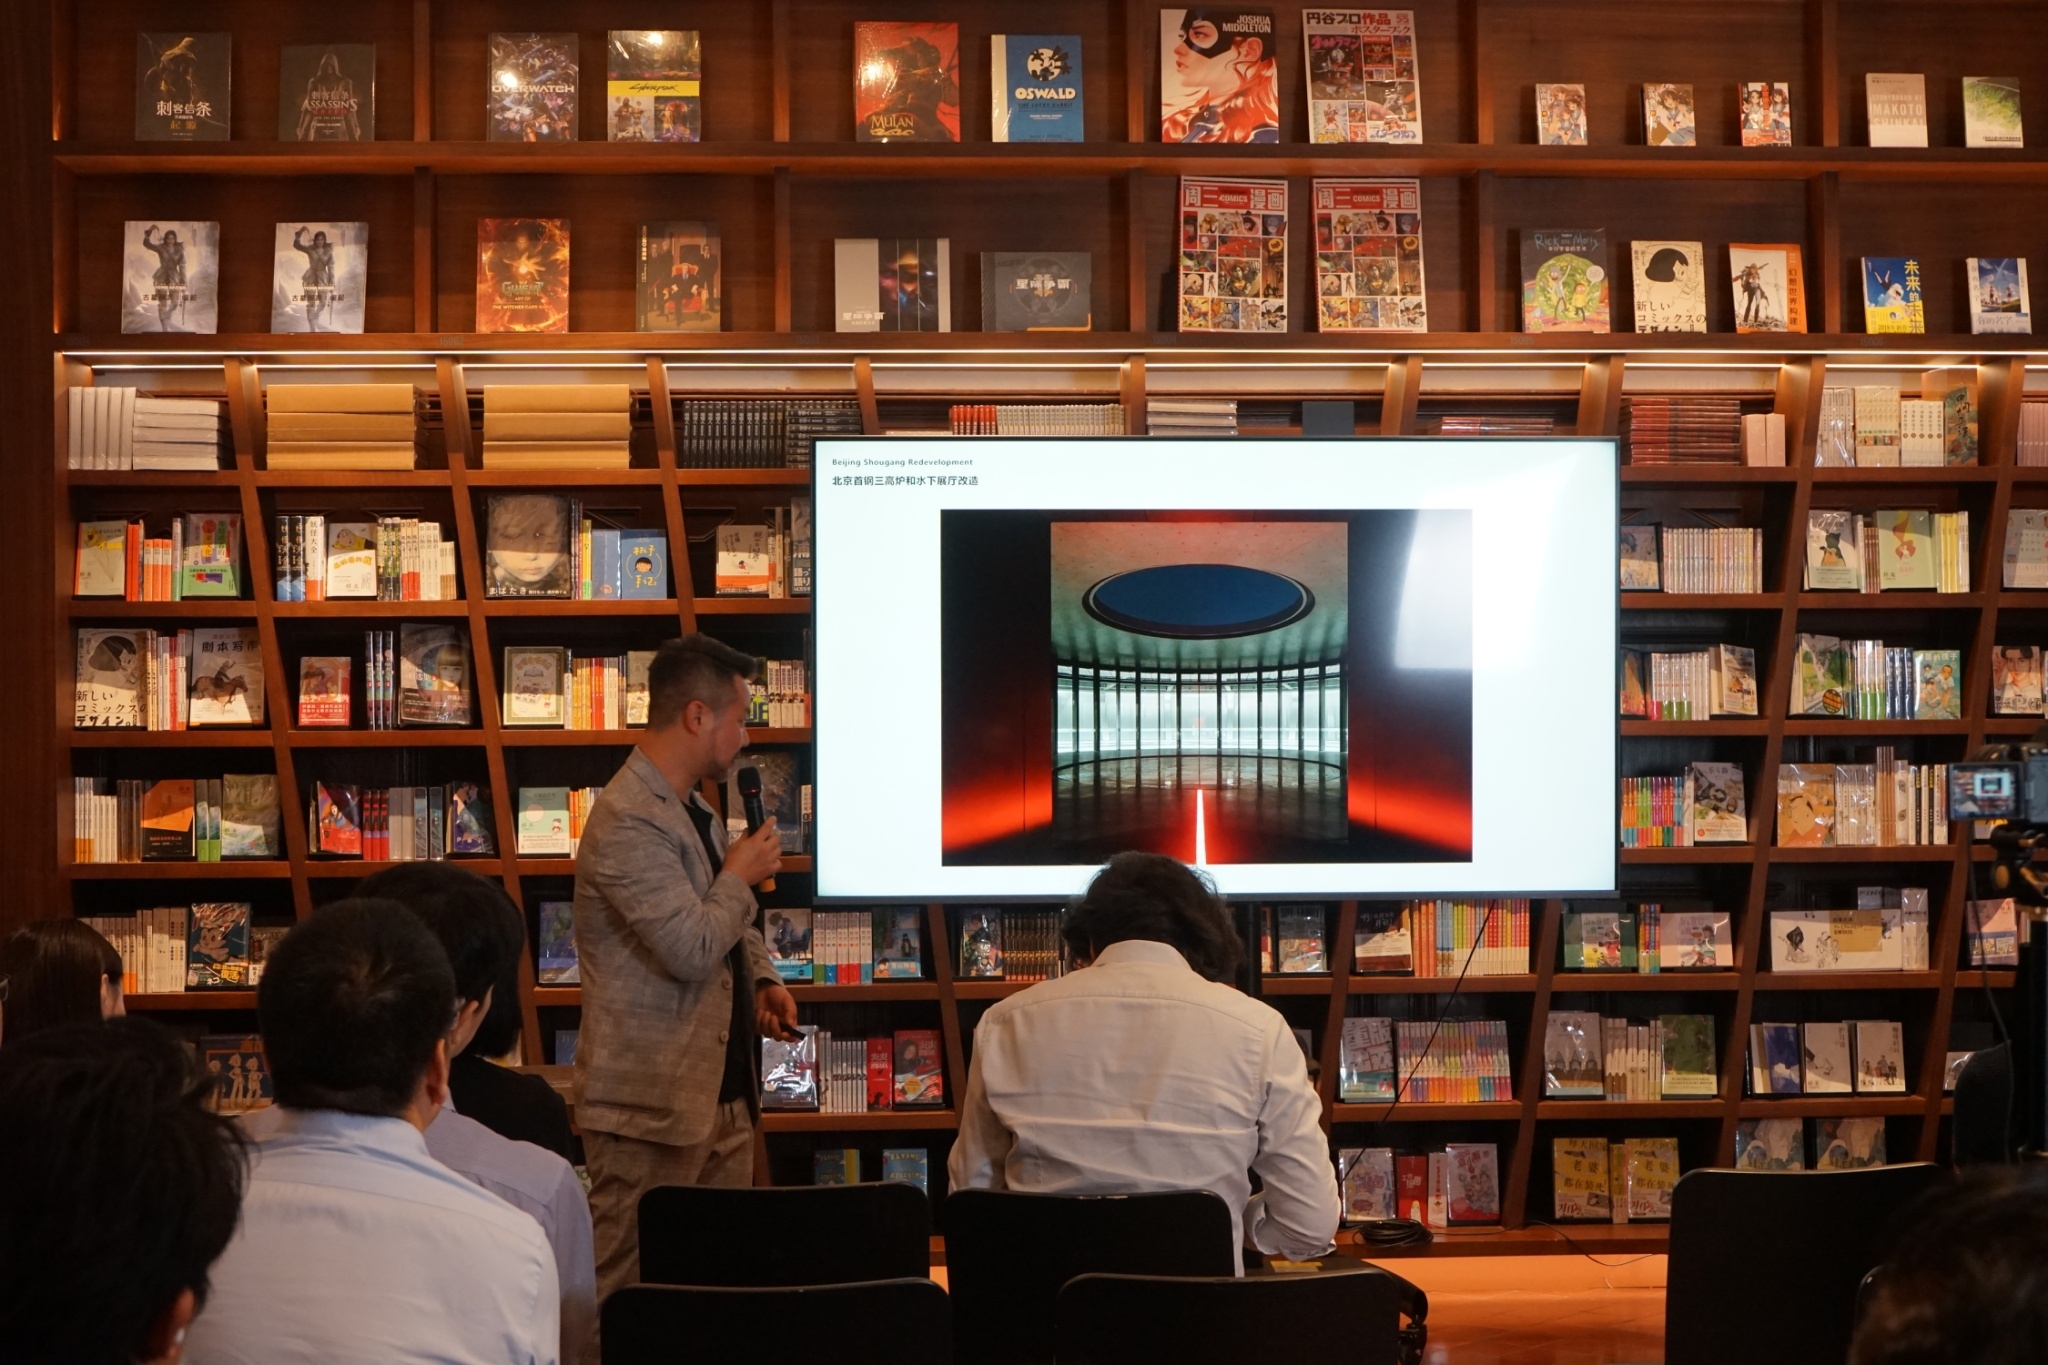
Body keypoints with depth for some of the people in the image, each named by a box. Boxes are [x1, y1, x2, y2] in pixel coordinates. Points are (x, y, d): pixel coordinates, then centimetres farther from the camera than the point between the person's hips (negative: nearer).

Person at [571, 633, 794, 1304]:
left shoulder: (695, 811, 14)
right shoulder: (628, 822, -19)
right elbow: (690, 949, -25)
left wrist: (763, 977, 8)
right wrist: (741, 875, -9)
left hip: (722, 1088, 10)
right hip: (653, 1102, -10)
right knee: (634, 1285, 0)